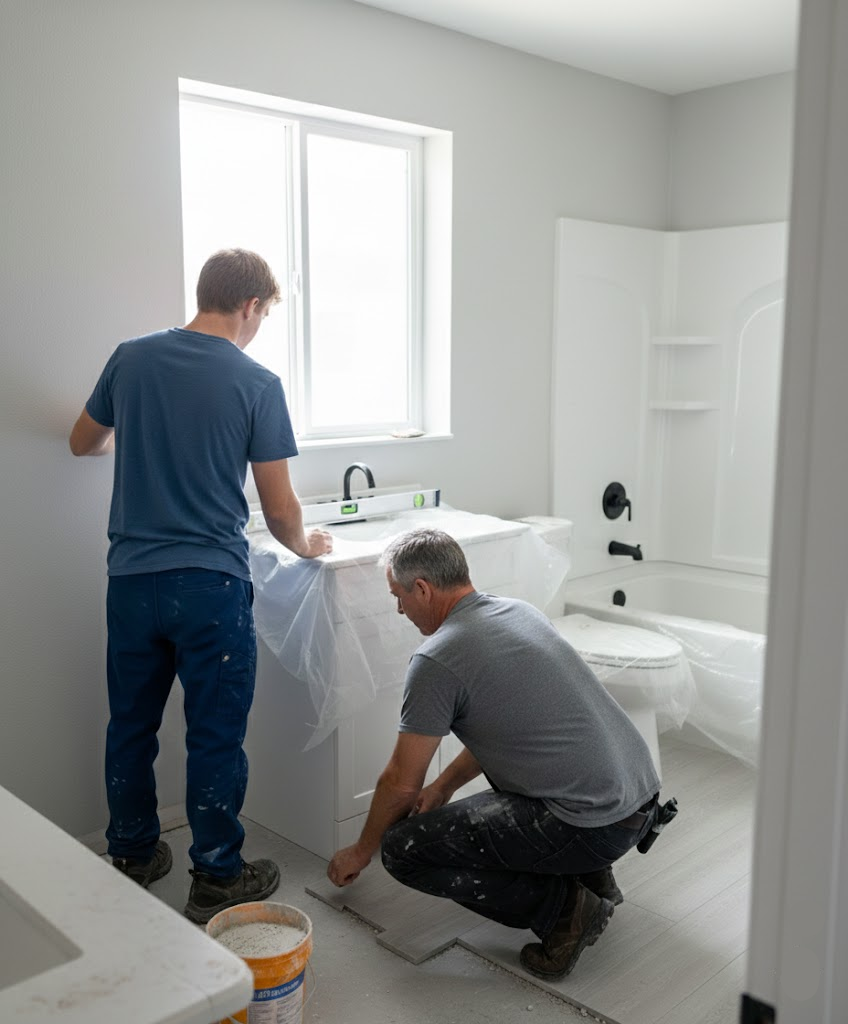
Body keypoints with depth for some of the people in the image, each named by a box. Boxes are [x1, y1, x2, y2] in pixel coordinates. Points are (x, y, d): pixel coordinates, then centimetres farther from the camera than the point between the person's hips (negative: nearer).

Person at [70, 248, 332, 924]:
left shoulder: (131, 359, 3)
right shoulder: (256, 383, -9)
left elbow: (84, 443, 19)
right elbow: (280, 508, -7)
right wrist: (305, 545, 13)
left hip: (132, 580, 5)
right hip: (211, 585, -4)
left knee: (132, 723, 18)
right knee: (216, 734, 7)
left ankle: (132, 856, 35)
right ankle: (217, 879, 20)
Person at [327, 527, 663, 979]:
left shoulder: (436, 658, -12)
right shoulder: (519, 610, 13)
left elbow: (401, 783, -2)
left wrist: (361, 851, 17)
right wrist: (444, 785, 31)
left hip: (591, 824, -9)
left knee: (404, 849, -3)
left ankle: (562, 906, -3)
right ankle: (588, 873, 21)